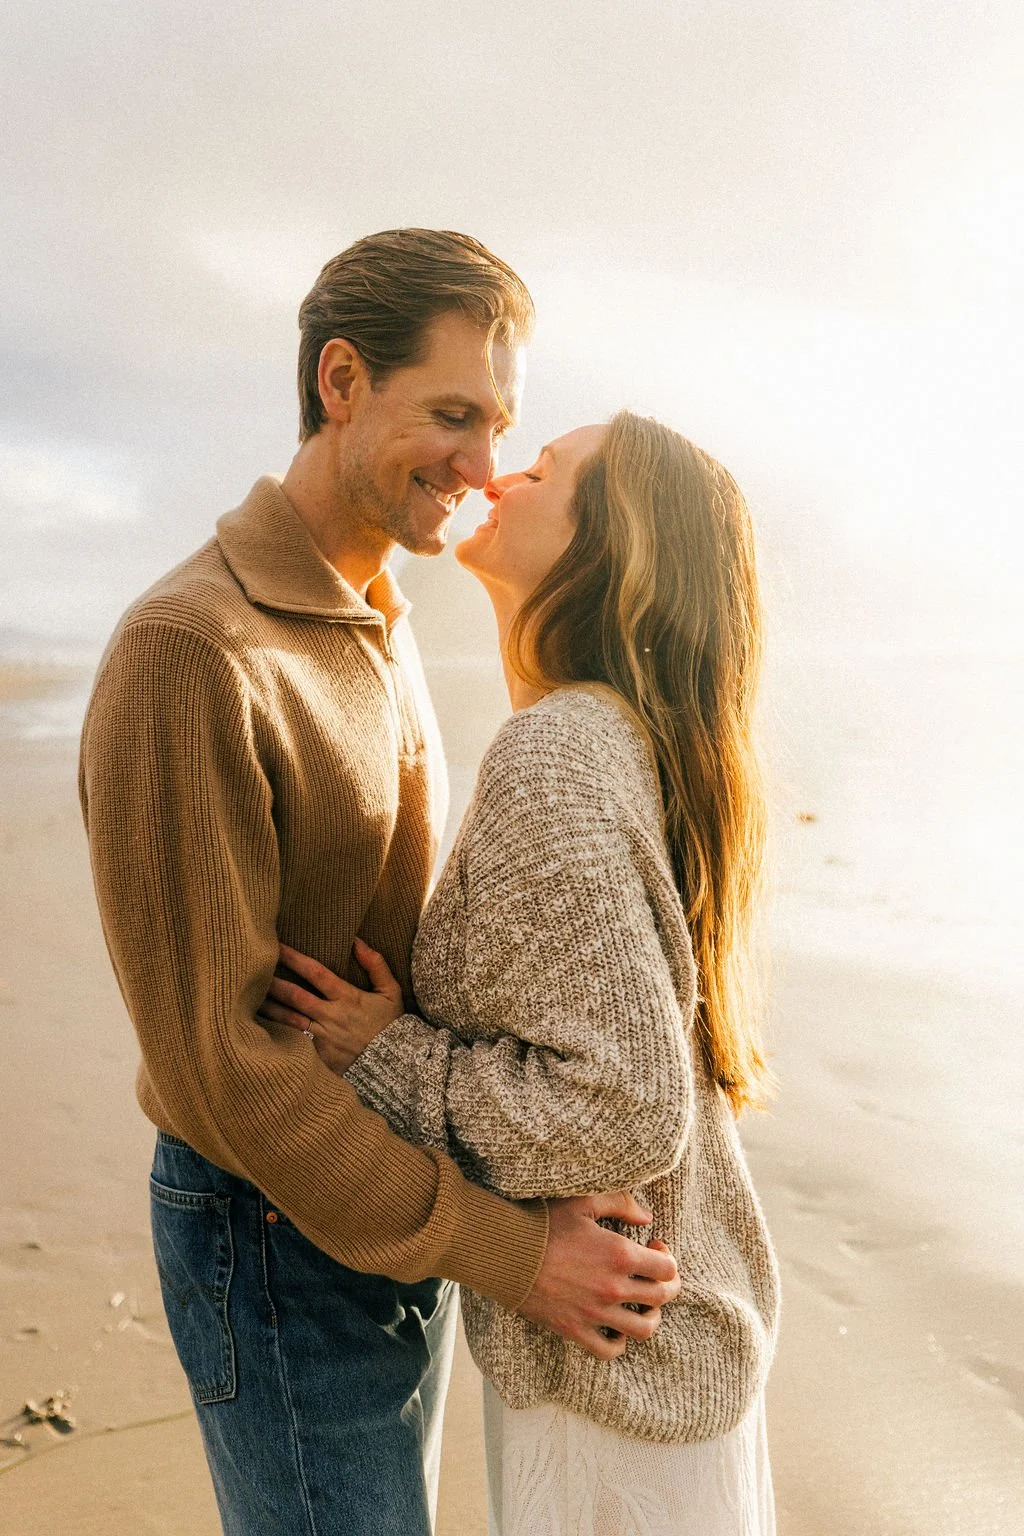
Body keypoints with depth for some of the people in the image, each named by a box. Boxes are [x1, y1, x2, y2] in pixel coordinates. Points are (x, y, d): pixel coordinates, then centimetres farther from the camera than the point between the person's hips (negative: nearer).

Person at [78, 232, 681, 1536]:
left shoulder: (380, 634, 4)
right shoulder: (186, 654, -26)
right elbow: (212, 1046, -26)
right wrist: (505, 1252, -23)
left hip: (402, 1201, 9)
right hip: (281, 1240, -8)